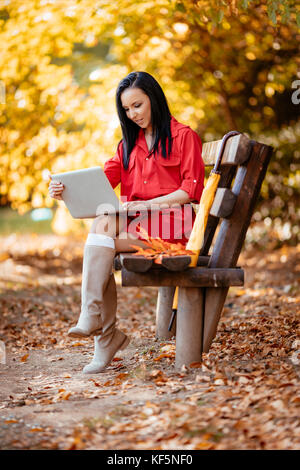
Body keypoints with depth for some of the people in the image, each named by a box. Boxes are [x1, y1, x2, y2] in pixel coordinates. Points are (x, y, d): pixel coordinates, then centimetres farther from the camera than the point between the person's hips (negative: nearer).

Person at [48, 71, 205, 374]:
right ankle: (105, 338, -27)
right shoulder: (129, 144, 23)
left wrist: (148, 204, -14)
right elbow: (103, 178, 8)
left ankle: (91, 316, -31)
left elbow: (191, 190, -3)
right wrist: (67, 191, -12)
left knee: (102, 227, -29)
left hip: (171, 222, -5)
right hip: (135, 223, 5)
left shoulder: (183, 136, 6)